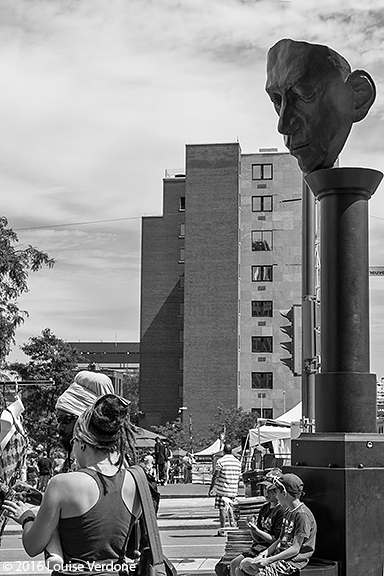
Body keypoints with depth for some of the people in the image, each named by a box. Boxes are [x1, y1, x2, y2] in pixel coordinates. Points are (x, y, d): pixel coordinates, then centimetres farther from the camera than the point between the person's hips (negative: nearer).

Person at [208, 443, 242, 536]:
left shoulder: (220, 461, -8)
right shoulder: (238, 462, 9)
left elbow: (215, 476, -11)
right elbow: (238, 478, 14)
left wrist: (211, 489, -5)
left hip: (222, 490, -5)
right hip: (233, 490, 5)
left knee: (222, 509, -2)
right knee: (229, 507, 25)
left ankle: (222, 530, -3)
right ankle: (232, 524, 18)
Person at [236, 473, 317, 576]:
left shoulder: (302, 515, -16)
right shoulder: (288, 512, 15)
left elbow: (295, 549, -18)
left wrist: (268, 560, -20)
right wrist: (266, 552, -1)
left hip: (293, 560, -9)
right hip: (280, 554, 9)